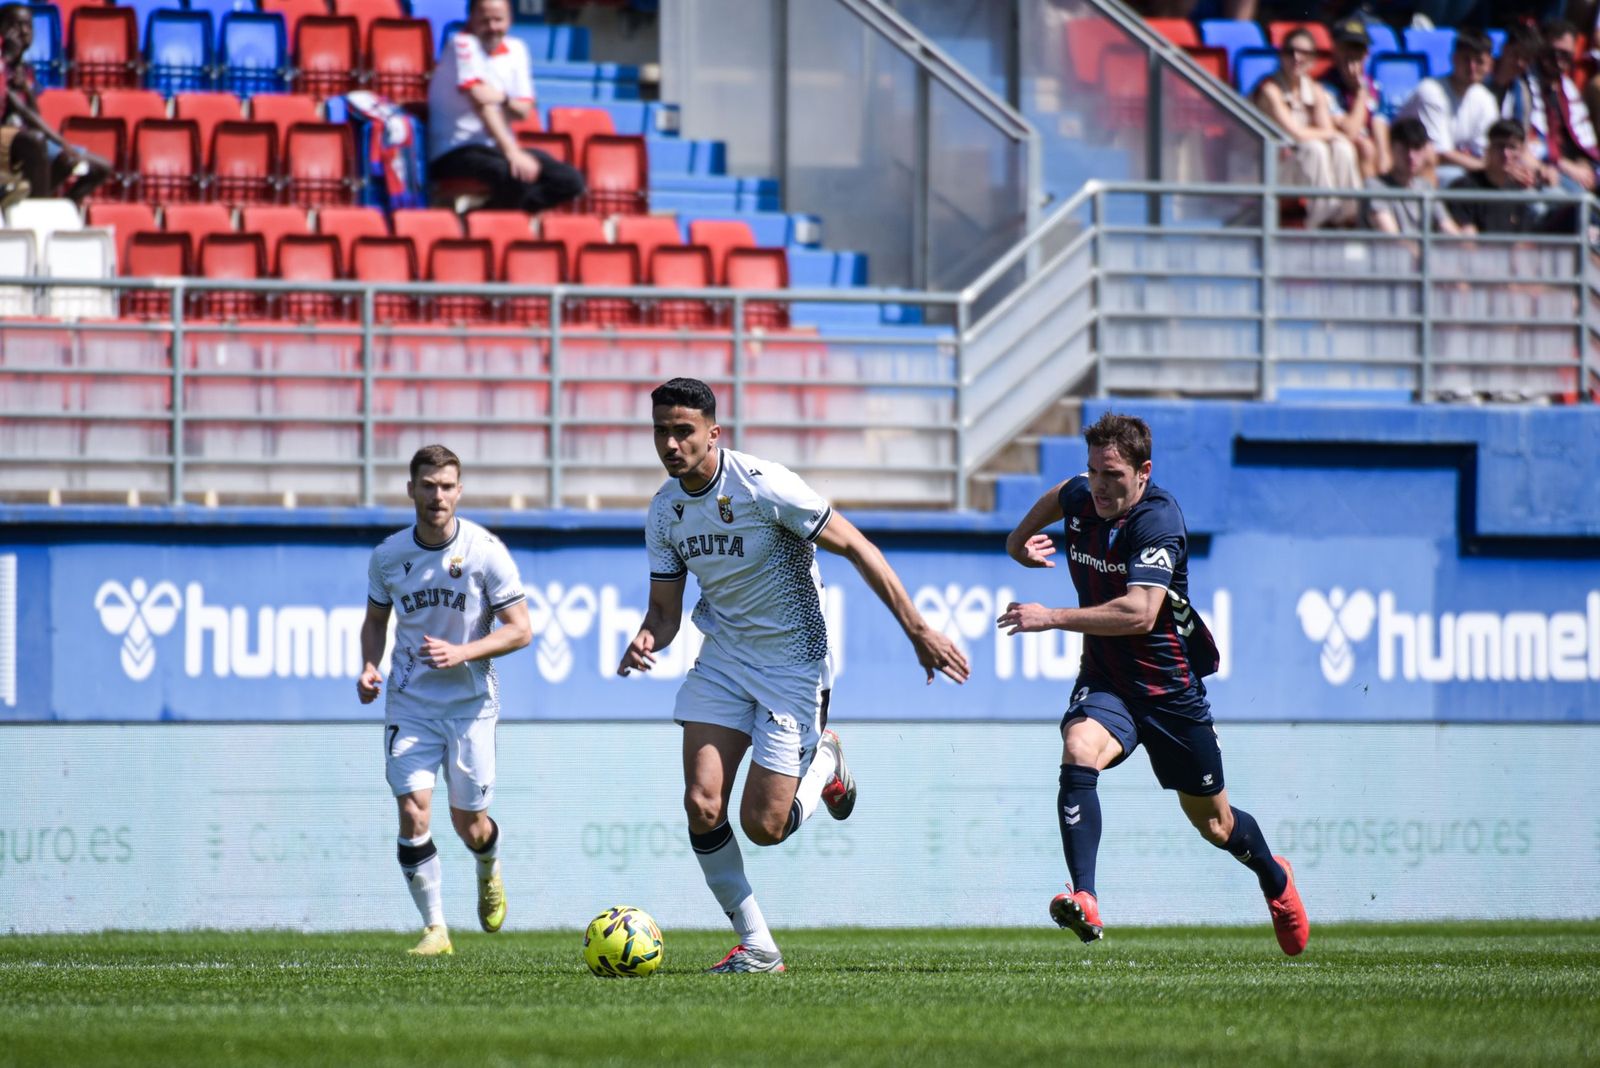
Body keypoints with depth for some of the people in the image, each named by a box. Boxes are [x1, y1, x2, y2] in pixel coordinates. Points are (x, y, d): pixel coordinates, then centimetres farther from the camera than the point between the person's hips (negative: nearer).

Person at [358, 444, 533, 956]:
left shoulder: (485, 550, -10)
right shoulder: (388, 555, -2)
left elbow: (520, 630, -8)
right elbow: (376, 619, 15)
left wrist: (461, 653, -21)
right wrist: (370, 667, -4)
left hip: (470, 701, -1)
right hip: (410, 702, 2)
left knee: (470, 826, 4)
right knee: (413, 813, -13)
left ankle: (489, 875, 40)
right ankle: (435, 929, -2)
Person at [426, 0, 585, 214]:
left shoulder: (515, 50, 12)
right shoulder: (463, 44, -8)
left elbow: (523, 111, 6)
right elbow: (480, 102, -19)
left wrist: (502, 99, -20)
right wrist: (512, 152, -29)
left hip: (497, 148, 7)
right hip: (456, 153, -7)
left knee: (571, 181, -12)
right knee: (516, 175, -36)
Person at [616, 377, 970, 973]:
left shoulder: (762, 485, -20)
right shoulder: (664, 510, -1)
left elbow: (855, 547, -15)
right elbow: (665, 610, 7)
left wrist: (917, 630, -15)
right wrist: (647, 640, -18)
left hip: (791, 661, -5)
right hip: (723, 656, 5)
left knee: (763, 826, -8)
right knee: (702, 805, -11)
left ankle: (823, 761, 25)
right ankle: (756, 946, 3)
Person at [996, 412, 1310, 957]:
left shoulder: (1158, 520, -24)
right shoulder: (1080, 497, -3)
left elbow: (1139, 614, -36)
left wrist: (1053, 618, -38)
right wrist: (1021, 538, 21)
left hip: (1170, 684, -4)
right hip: (1105, 681, 4)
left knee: (1214, 825, 13)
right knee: (1078, 753, -31)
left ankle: (1273, 876, 47)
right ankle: (1084, 900, -40)